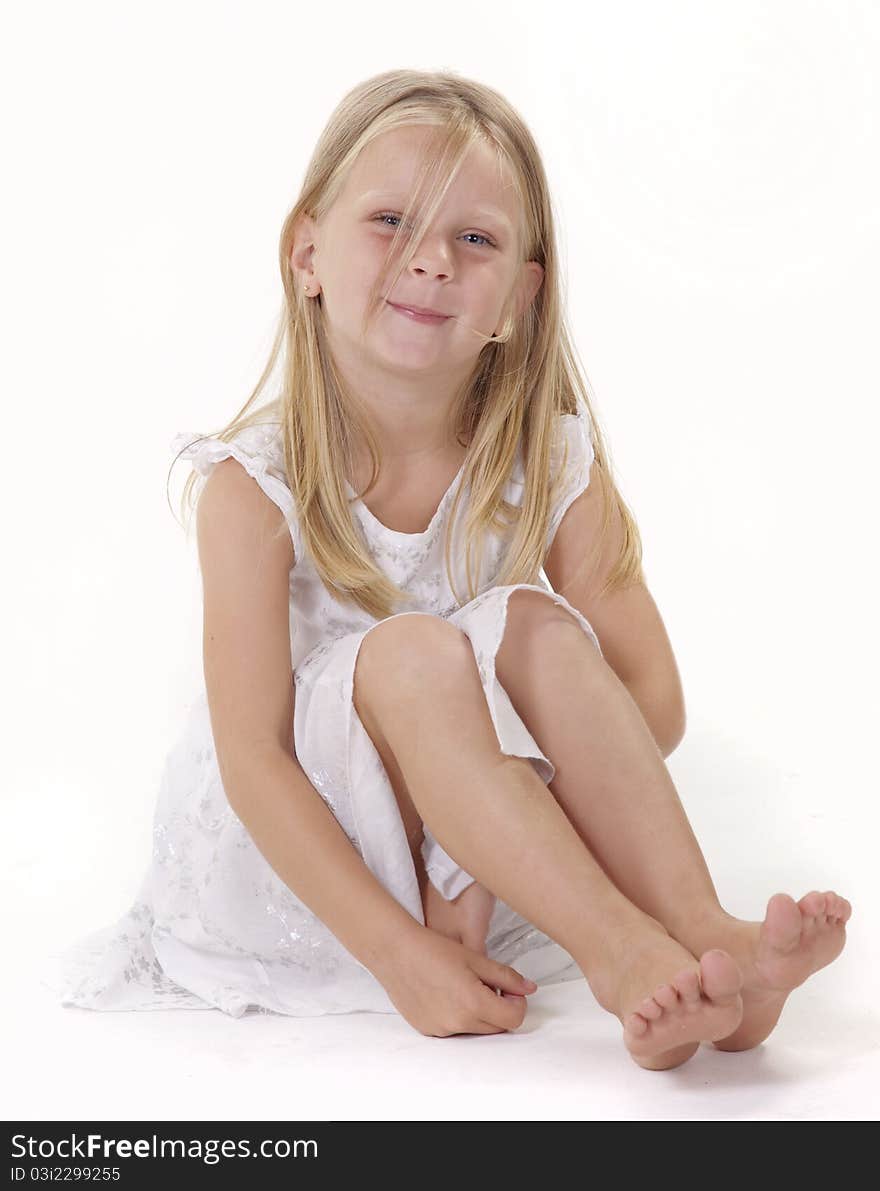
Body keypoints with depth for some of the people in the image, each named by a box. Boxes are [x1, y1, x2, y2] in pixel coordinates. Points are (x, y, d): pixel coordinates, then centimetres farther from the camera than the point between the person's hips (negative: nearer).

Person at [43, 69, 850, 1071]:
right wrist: (399, 952, -27)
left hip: (477, 845, 3)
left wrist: (484, 845, -23)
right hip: (297, 859, -2)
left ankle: (704, 936, -32)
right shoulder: (254, 489, -16)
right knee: (412, 655, -31)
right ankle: (620, 961, -35)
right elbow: (252, 759, -19)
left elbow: (653, 701, -10)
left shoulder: (554, 467, -8)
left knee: (533, 625, -25)